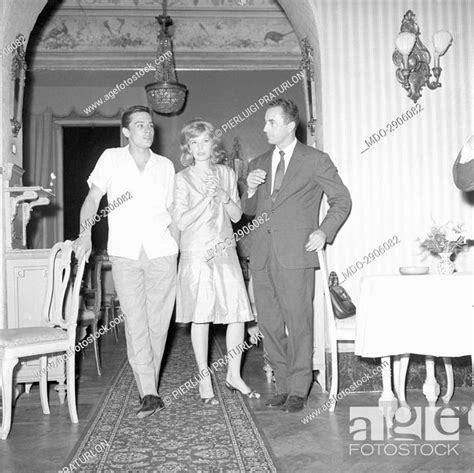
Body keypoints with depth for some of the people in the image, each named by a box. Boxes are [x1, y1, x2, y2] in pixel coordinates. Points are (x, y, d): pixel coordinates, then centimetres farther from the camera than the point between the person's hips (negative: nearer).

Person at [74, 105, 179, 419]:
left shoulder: (165, 166, 13)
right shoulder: (111, 158, 8)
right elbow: (93, 198, 6)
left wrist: (178, 250, 10)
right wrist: (85, 234, -9)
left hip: (162, 252, 2)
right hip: (125, 252, -2)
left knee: (158, 322, 3)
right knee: (135, 322, -8)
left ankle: (149, 384, 19)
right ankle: (149, 394, -7)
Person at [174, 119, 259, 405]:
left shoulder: (227, 174, 11)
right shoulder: (183, 179, 1)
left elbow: (237, 216, 10)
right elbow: (181, 221, -6)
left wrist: (224, 197, -9)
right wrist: (207, 198, -14)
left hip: (226, 252, 3)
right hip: (197, 253, -3)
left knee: (238, 313, 0)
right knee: (201, 316, -1)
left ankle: (234, 375, 16)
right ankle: (204, 379, 13)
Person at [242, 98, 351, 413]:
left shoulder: (315, 161, 3)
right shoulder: (259, 163, 18)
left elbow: (342, 200, 7)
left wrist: (324, 231, -6)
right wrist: (250, 191, 1)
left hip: (296, 253, -5)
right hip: (263, 253, 5)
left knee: (299, 322, -3)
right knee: (269, 324, 7)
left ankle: (299, 390, 10)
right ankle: (284, 384, 21)